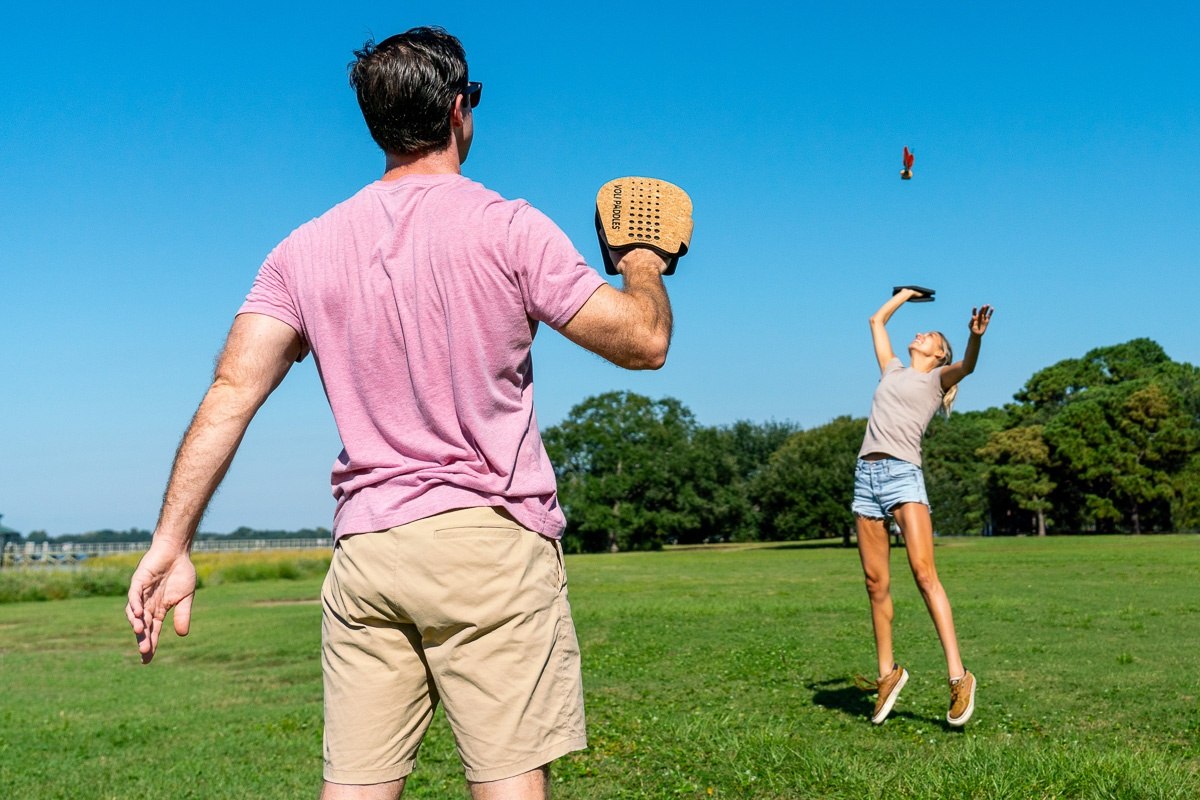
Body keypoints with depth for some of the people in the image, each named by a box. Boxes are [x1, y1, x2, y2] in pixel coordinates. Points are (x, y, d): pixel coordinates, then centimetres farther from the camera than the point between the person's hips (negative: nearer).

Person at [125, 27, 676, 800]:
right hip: (488, 540, -4)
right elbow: (644, 341, -3)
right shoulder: (506, 228, -3)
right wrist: (645, 266, 18)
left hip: (363, 552, 4)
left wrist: (172, 544, 0)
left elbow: (232, 391, 0)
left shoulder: (305, 250, 8)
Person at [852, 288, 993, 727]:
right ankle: (887, 673, 10)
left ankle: (958, 675, -19)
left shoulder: (938, 377, 12)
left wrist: (975, 337, -28)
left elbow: (966, 366, -10)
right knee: (876, 584, 2)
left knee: (924, 575, -17)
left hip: (903, 475, -5)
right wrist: (905, 295, 45)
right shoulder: (893, 369, 25)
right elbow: (877, 320, 38)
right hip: (866, 475, 5)